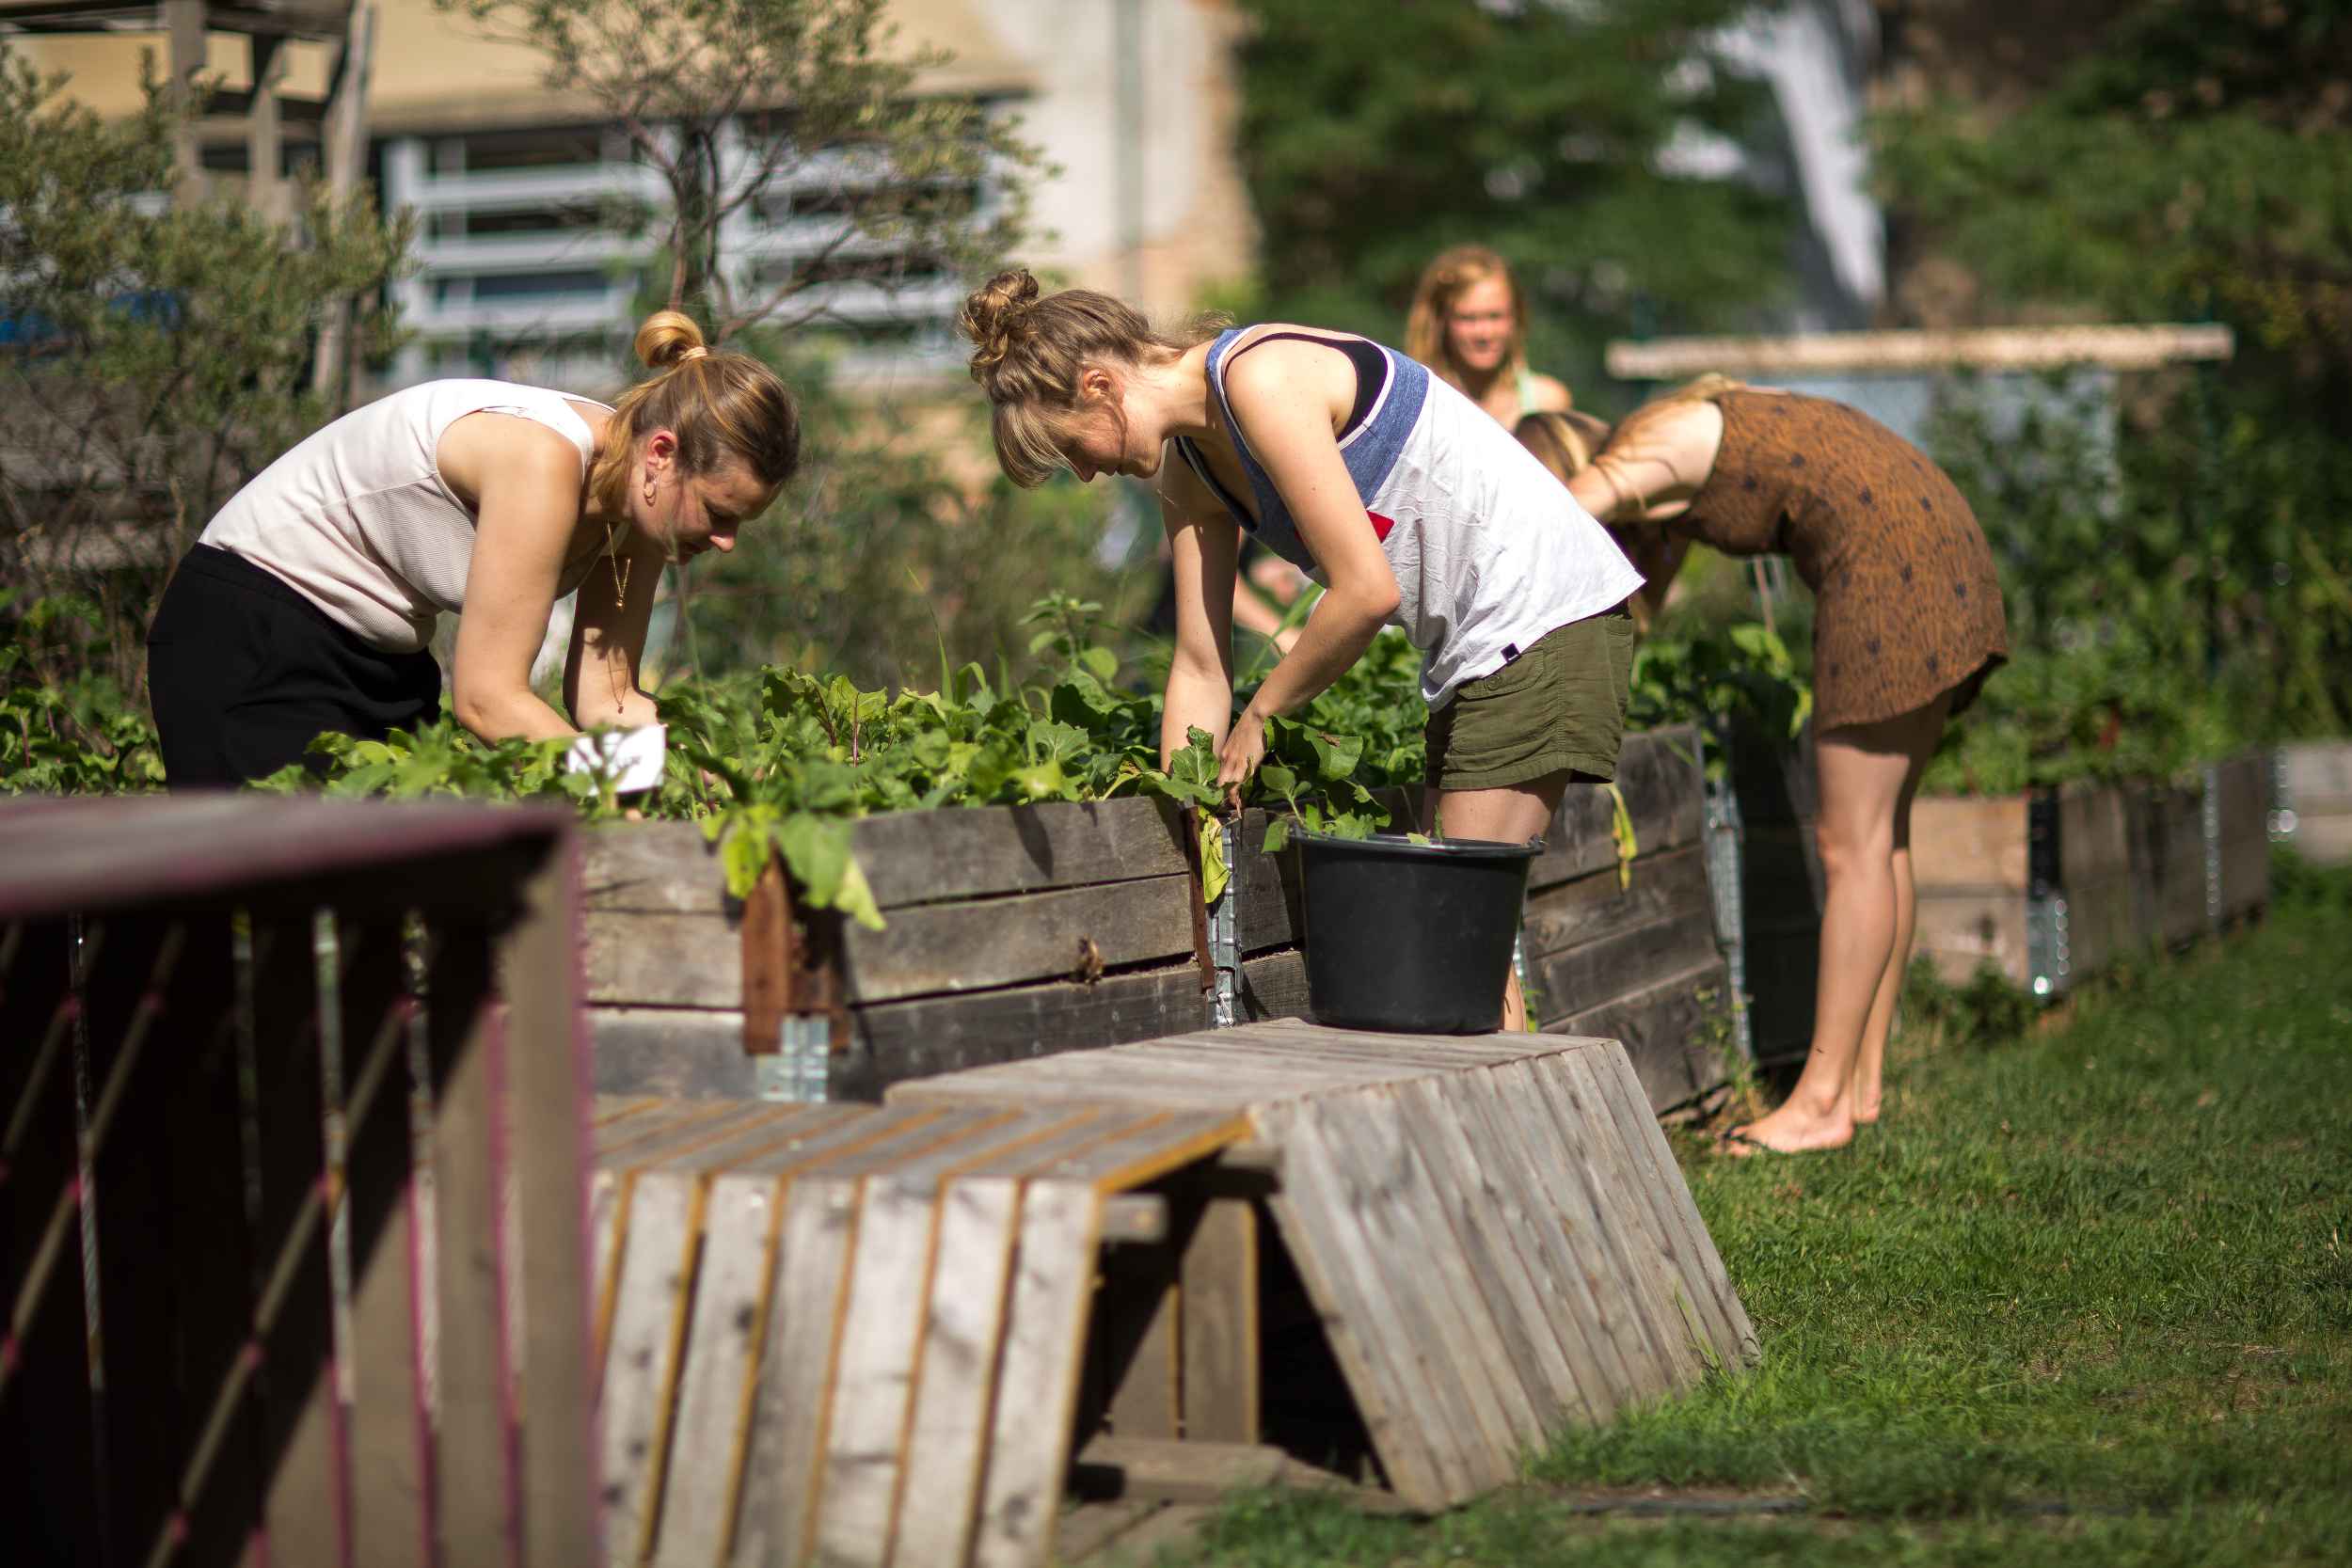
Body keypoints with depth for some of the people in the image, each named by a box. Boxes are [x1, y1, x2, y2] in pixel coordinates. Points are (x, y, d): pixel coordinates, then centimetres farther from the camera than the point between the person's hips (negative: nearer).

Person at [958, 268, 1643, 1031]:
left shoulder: (1262, 380, -20)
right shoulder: (1188, 471, 8)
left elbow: (1367, 590, -22)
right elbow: (1199, 669, 11)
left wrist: (1259, 716, -9)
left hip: (1545, 609, -10)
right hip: (1473, 646, 10)